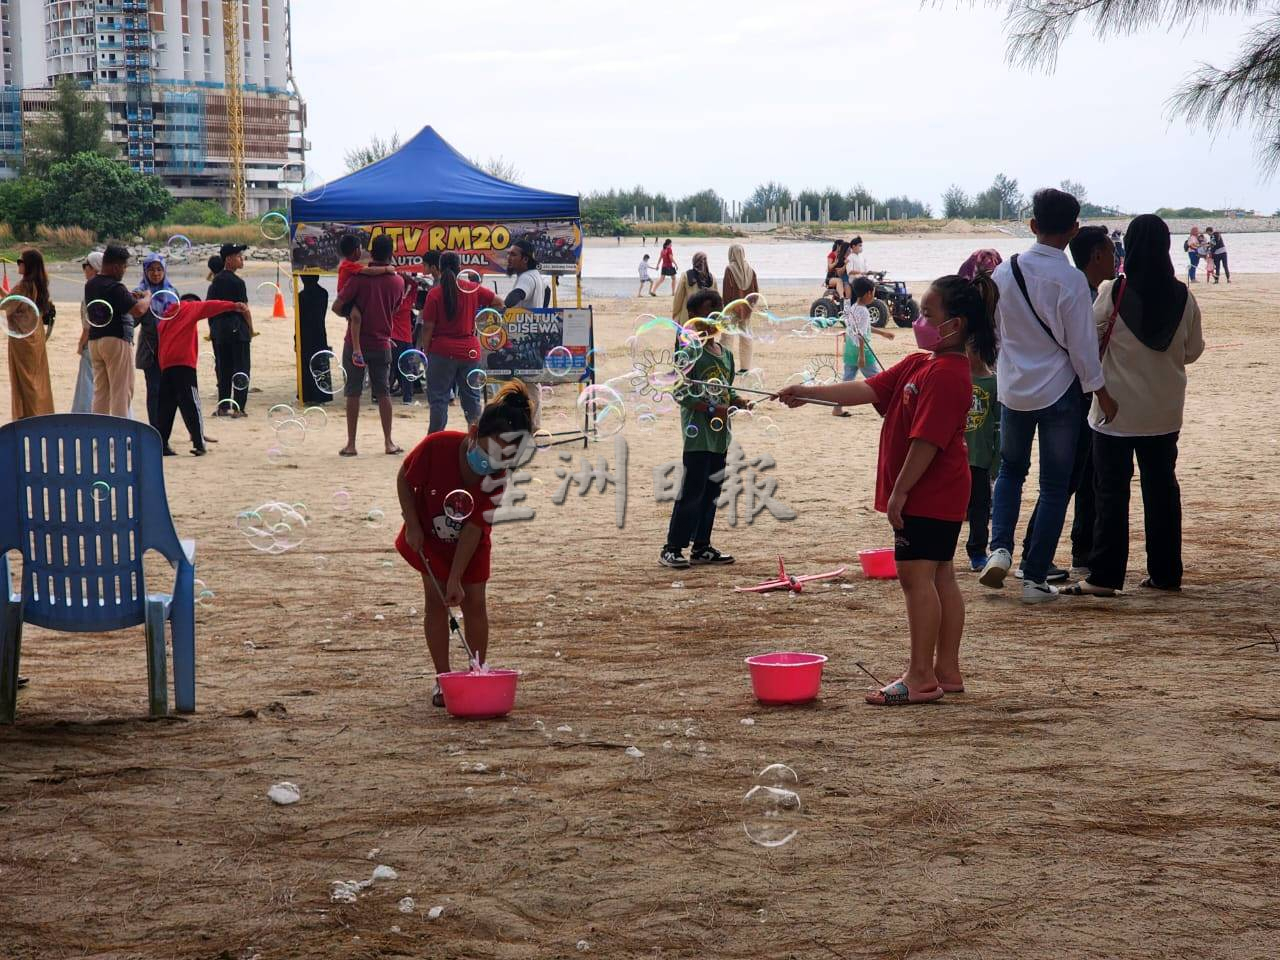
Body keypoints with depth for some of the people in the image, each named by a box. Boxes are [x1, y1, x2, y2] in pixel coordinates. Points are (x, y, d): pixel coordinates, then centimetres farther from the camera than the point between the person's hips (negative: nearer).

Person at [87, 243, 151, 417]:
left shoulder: (90, 285, 10)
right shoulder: (115, 288, -17)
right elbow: (138, 310, -25)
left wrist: (130, 297, 19)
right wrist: (147, 298, -3)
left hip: (94, 340, 8)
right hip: (116, 340, -8)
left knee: (100, 390, 12)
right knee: (121, 390, -3)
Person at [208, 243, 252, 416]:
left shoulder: (216, 281, 8)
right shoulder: (237, 282, -12)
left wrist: (212, 328, 18)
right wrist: (251, 330, -1)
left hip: (218, 329, 6)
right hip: (237, 329, -6)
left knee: (223, 369, 11)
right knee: (240, 369, 0)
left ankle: (223, 406, 13)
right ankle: (238, 407, -2)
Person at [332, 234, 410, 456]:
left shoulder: (359, 278, -12)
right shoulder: (397, 282, -2)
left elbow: (337, 306, -12)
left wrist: (349, 315, 8)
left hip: (356, 344, -2)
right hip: (382, 344, 2)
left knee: (353, 392, 3)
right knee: (383, 392, 11)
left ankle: (351, 443, 3)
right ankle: (388, 442, 10)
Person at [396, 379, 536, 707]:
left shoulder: (498, 475, -30)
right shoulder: (437, 446, -34)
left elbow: (474, 528, -28)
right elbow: (404, 478, -15)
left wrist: (456, 578, -29)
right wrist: (413, 526, -17)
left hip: (470, 542, 1)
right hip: (429, 536, 0)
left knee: (474, 600, -3)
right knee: (437, 600, -4)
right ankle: (442, 679, 2)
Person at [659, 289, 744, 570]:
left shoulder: (725, 354, 14)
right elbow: (680, 393, -15)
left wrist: (739, 401, 3)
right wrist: (711, 409, -19)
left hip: (720, 435, 8)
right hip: (698, 433, -8)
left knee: (712, 491, 12)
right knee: (691, 491, -8)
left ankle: (702, 547, 20)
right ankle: (672, 549, -3)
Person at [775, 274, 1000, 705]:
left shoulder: (946, 374, -19)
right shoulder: (917, 364, 14)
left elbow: (927, 440, -23)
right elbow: (869, 389, 13)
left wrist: (900, 491, -22)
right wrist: (808, 394, 6)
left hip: (928, 494, -11)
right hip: (938, 495, 11)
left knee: (915, 574, -9)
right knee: (939, 576, 12)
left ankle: (921, 676, -8)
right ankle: (946, 671, 18)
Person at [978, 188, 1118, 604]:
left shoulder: (1004, 272, -3)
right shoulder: (1070, 280, -16)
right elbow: (1082, 343, -12)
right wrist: (1100, 391, 0)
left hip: (1013, 388, 4)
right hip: (1059, 392, -4)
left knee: (1011, 470, 23)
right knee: (1054, 486, 6)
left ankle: (1000, 547, 2)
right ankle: (1035, 578, 5)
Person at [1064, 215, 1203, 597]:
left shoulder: (1113, 293, -14)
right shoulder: (1182, 297, -4)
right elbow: (1193, 351, 5)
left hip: (1117, 410, -3)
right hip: (1164, 411, 3)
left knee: (1112, 490, 2)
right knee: (1162, 486, 13)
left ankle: (1105, 576, 1)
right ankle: (1165, 572, 17)